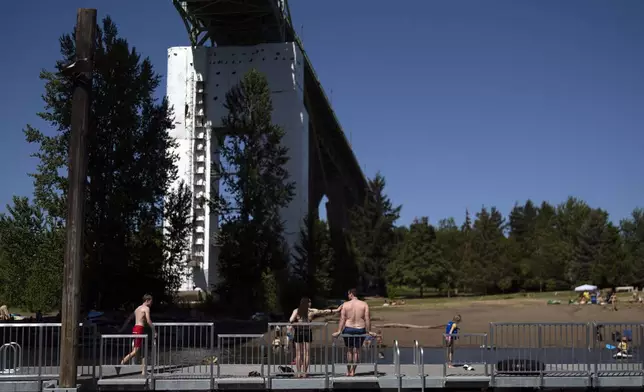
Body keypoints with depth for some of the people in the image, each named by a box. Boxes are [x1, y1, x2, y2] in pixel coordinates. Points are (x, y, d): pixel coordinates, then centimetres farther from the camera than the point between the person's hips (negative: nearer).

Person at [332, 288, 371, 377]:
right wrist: (368, 332, -1)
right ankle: (353, 371, 9)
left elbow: (342, 319, -6)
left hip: (348, 329, 0)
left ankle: (348, 371, 18)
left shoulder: (345, 305, -2)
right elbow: (367, 319, -5)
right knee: (356, 351, 9)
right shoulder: (364, 304, -1)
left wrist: (339, 331, -5)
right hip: (360, 330, 0)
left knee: (349, 350, 14)